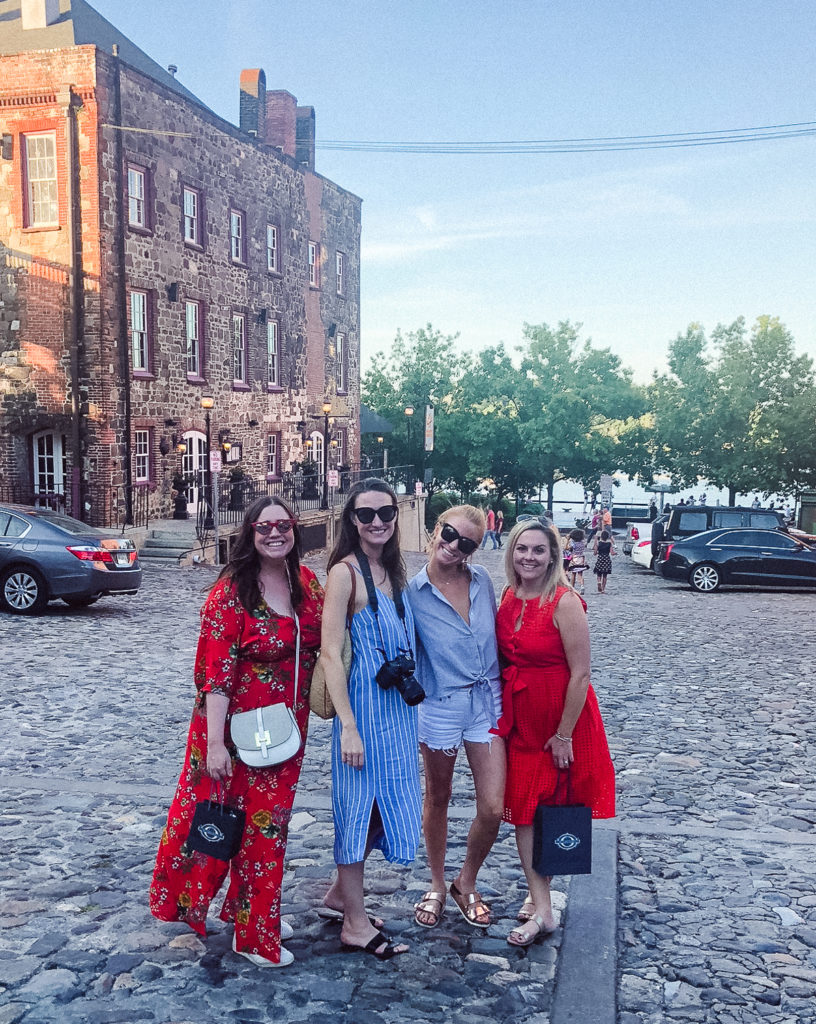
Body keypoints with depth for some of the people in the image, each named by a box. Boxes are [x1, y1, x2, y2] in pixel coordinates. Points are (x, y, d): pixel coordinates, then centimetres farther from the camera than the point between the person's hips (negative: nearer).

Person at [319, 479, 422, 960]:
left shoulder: (393, 571, 10)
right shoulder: (346, 572, -14)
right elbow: (330, 653, -18)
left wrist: (413, 714, 13)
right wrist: (348, 726, -21)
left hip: (398, 707, 8)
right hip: (364, 704, -8)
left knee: (387, 802, 17)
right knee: (359, 804, 3)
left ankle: (341, 892, 36)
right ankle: (355, 924, 18)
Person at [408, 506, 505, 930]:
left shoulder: (482, 580, 0)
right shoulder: (414, 592, -11)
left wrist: (501, 692, 14)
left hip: (487, 702, 3)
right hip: (440, 704, -3)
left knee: (493, 808, 0)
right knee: (437, 800, 14)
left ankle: (466, 883, 25)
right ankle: (437, 885, 36)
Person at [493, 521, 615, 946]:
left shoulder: (564, 603, -19)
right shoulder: (508, 598, 1)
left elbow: (580, 674, -18)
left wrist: (564, 734, -16)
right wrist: (503, 714, 9)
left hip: (560, 718, -6)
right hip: (518, 718, 6)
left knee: (549, 807, 11)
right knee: (522, 808, 7)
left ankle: (538, 897, 33)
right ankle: (541, 907, 18)